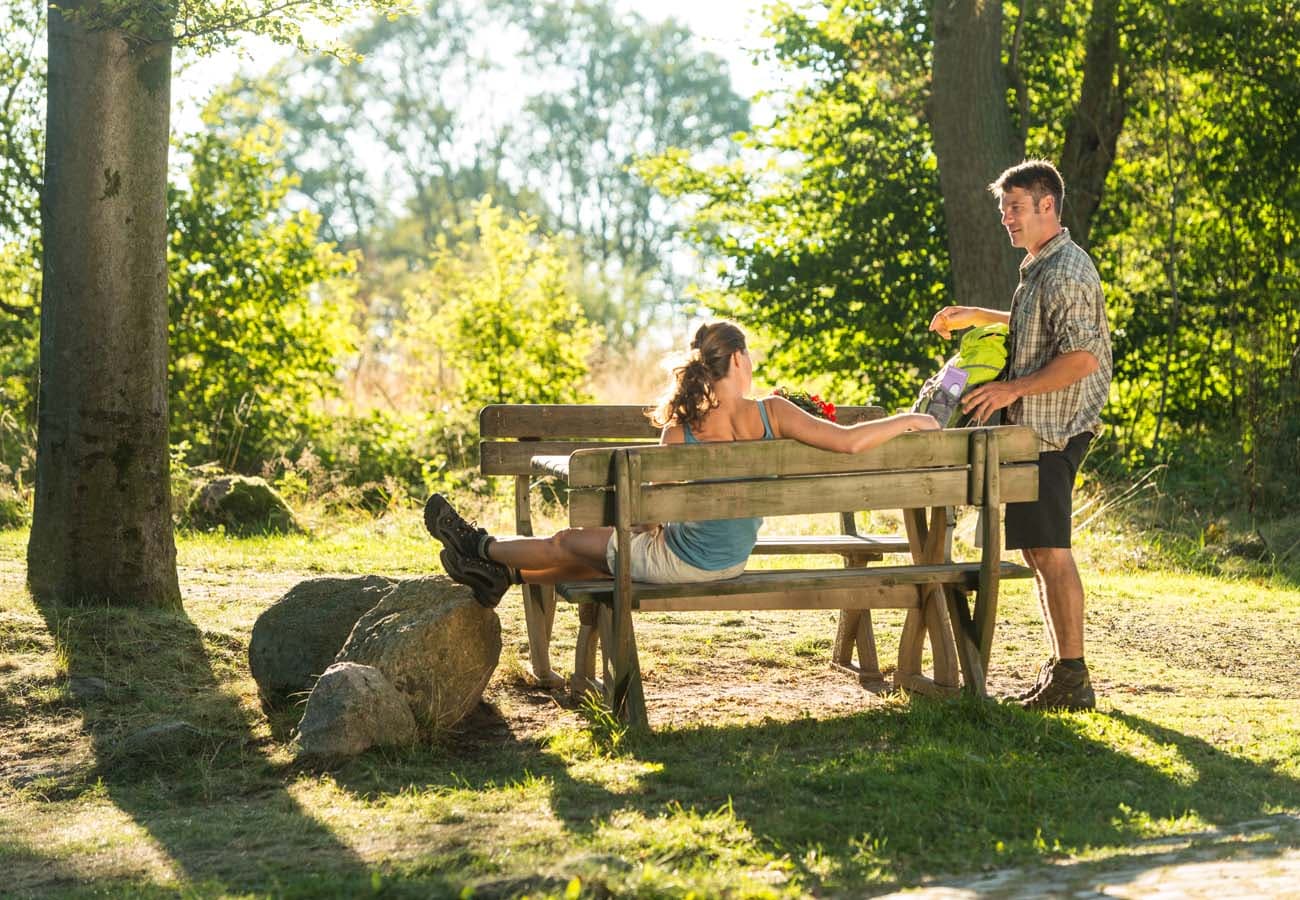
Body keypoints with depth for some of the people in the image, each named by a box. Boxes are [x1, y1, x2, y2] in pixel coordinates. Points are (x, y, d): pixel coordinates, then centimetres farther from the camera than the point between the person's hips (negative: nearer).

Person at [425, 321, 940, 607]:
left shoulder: (680, 432, -19)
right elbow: (849, 442, -19)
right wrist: (907, 421, -5)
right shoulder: (771, 414, -16)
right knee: (595, 558, 24)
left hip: (676, 561, -4)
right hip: (730, 563, 4)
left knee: (570, 543, 20)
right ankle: (500, 574, 34)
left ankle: (480, 549, 39)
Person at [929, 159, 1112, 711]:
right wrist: (979, 317, 31)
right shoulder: (1041, 268, 18)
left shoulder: (1065, 272, -15)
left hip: (1053, 431, -11)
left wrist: (1012, 389, -18)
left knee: (1050, 551, -10)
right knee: (1038, 551, 11)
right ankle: (1062, 670, 16)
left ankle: (1072, 680, -7)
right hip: (1034, 430, 11)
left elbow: (1082, 357, -23)